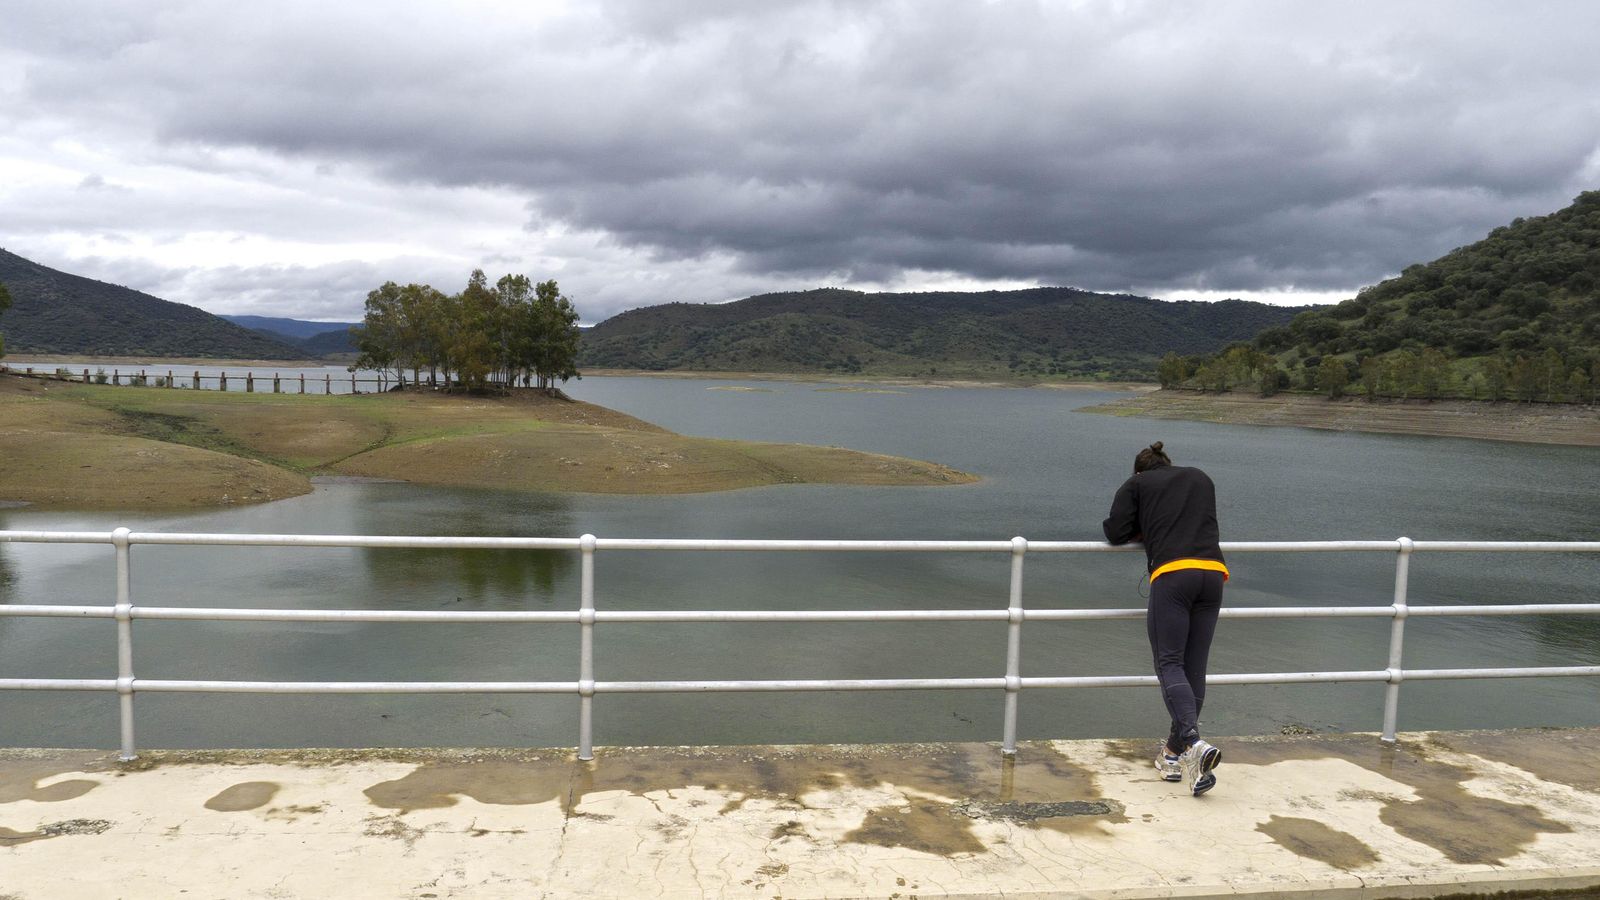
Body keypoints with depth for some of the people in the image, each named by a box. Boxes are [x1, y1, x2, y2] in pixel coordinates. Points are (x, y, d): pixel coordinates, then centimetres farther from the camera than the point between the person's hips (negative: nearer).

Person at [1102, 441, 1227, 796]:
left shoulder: (1135, 485, 15)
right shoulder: (1201, 479, 28)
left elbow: (1115, 532, 6)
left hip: (1172, 575, -4)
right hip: (1213, 571, 5)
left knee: (1170, 664, -6)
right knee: (1194, 668, 8)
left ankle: (1194, 742, -27)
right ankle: (1174, 753, 14)